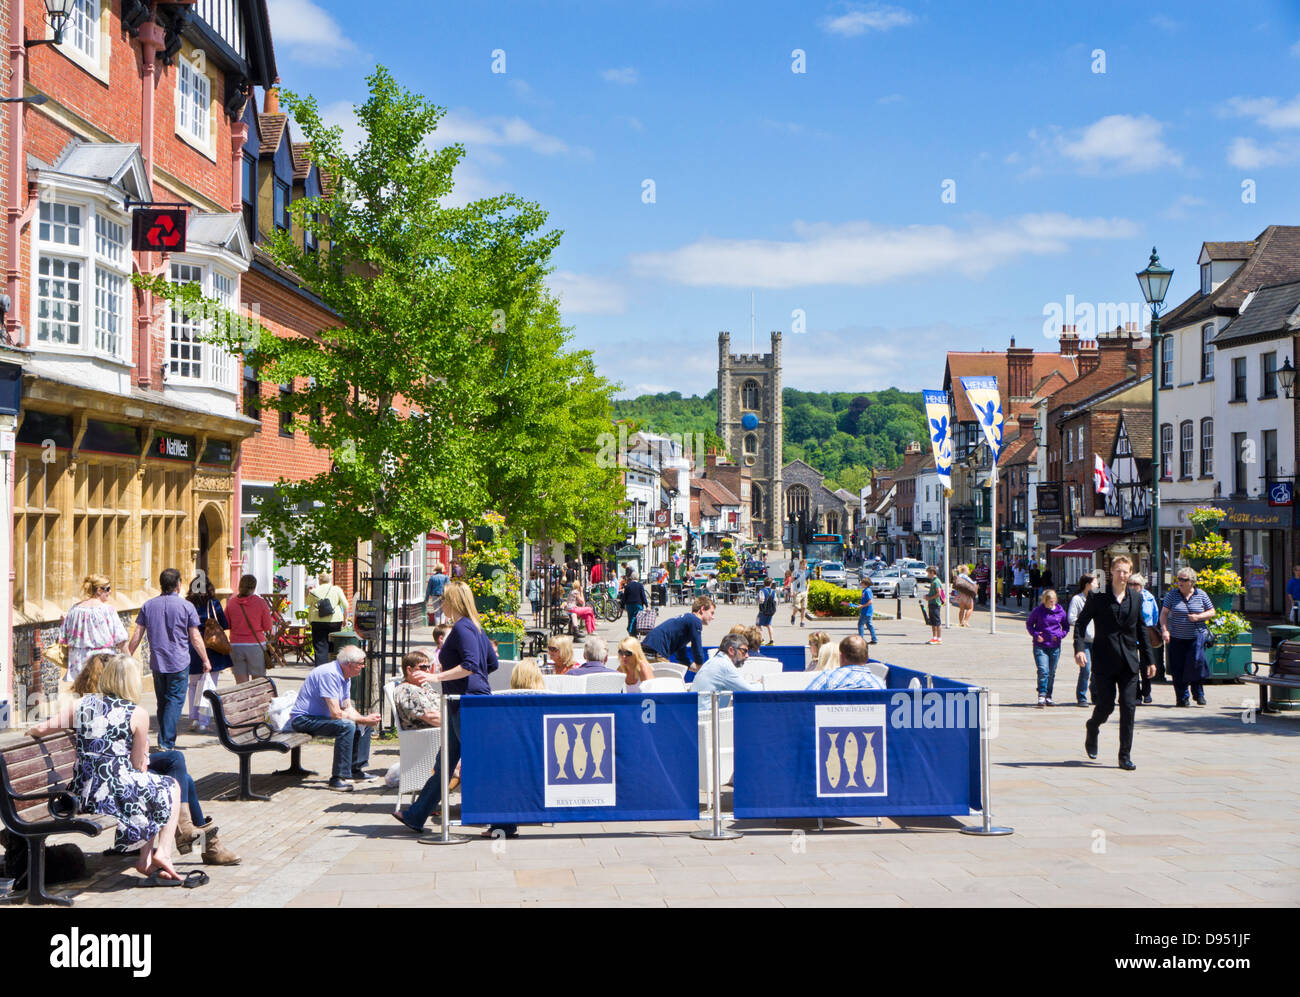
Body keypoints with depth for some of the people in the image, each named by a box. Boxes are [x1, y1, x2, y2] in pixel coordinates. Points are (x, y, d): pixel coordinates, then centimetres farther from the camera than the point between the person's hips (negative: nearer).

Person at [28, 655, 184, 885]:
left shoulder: (82, 705, 7)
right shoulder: (138, 714, -4)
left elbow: (42, 728, 1)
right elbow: (139, 766, -2)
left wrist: (32, 730, 24)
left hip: (82, 796, 6)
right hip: (118, 793, -6)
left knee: (150, 790, 33)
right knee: (171, 787, 24)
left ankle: (146, 860, 25)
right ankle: (163, 853, 13)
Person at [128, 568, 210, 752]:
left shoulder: (148, 606, 4)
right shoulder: (186, 606, -6)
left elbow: (136, 635, 5)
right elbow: (195, 637, -5)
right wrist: (205, 660, 4)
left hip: (157, 663, 4)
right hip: (179, 663, -4)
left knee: (162, 701, 15)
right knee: (175, 700, -3)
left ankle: (163, 741, 18)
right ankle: (167, 743, -11)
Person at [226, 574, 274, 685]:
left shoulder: (231, 602, 0)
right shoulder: (260, 602, -6)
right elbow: (268, 627, -1)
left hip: (236, 645, 2)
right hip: (256, 645, -2)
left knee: (240, 683, 3)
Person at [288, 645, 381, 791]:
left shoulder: (345, 676, 8)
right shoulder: (329, 674, -25)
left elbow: (348, 708, 10)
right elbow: (336, 713, -29)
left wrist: (365, 719, -10)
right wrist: (364, 719, -20)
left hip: (322, 716, 10)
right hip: (303, 719, -10)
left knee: (364, 725, 9)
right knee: (346, 726, -30)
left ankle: (356, 770, 16)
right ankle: (338, 778, -28)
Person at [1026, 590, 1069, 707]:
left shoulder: (1060, 611, 2)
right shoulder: (1038, 610, -4)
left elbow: (1066, 626, 15)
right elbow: (1029, 624, 7)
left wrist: (1060, 635, -4)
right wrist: (1035, 634, -10)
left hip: (1055, 646, 3)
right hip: (1040, 646, -3)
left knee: (1052, 673, 9)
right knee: (1043, 670, -16)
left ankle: (1048, 697, 19)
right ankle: (1041, 696, -13)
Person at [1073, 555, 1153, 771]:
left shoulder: (1136, 600, 11)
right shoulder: (1097, 598, 0)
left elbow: (1141, 632, 17)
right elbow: (1080, 623, -2)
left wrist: (1148, 660, 15)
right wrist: (1079, 649, -17)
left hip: (1128, 662, 3)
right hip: (1104, 661, -3)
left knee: (1129, 707, -3)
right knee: (1105, 705, 0)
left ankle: (1125, 755, 3)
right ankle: (1092, 729, 35)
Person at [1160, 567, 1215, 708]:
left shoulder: (1201, 595, 4)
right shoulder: (1172, 594, 3)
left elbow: (1211, 612, 9)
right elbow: (1164, 613, 4)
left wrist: (1198, 617, -9)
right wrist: (1164, 630, -10)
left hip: (1196, 636, -1)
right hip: (1176, 638, 1)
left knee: (1196, 662, -15)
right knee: (1178, 668, -1)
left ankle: (1198, 693, 4)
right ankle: (1182, 697, 11)